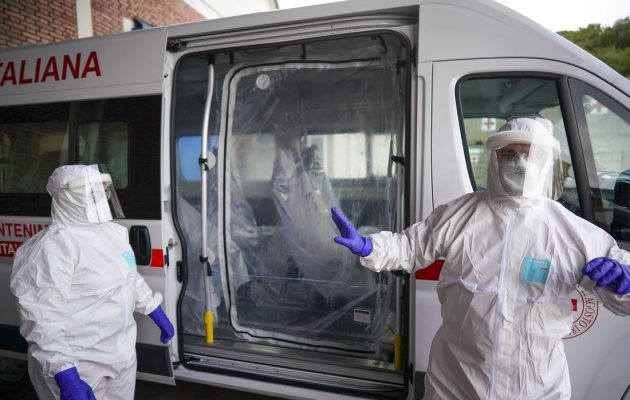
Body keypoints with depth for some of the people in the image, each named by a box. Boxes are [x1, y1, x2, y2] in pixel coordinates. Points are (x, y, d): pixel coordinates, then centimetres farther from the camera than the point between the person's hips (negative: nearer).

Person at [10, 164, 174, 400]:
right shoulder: (54, 246, -22)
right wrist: (66, 377, -27)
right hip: (78, 365, -7)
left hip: (122, 353, 8)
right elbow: (43, 320, -25)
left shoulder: (114, 231, 3)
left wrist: (158, 315, 20)